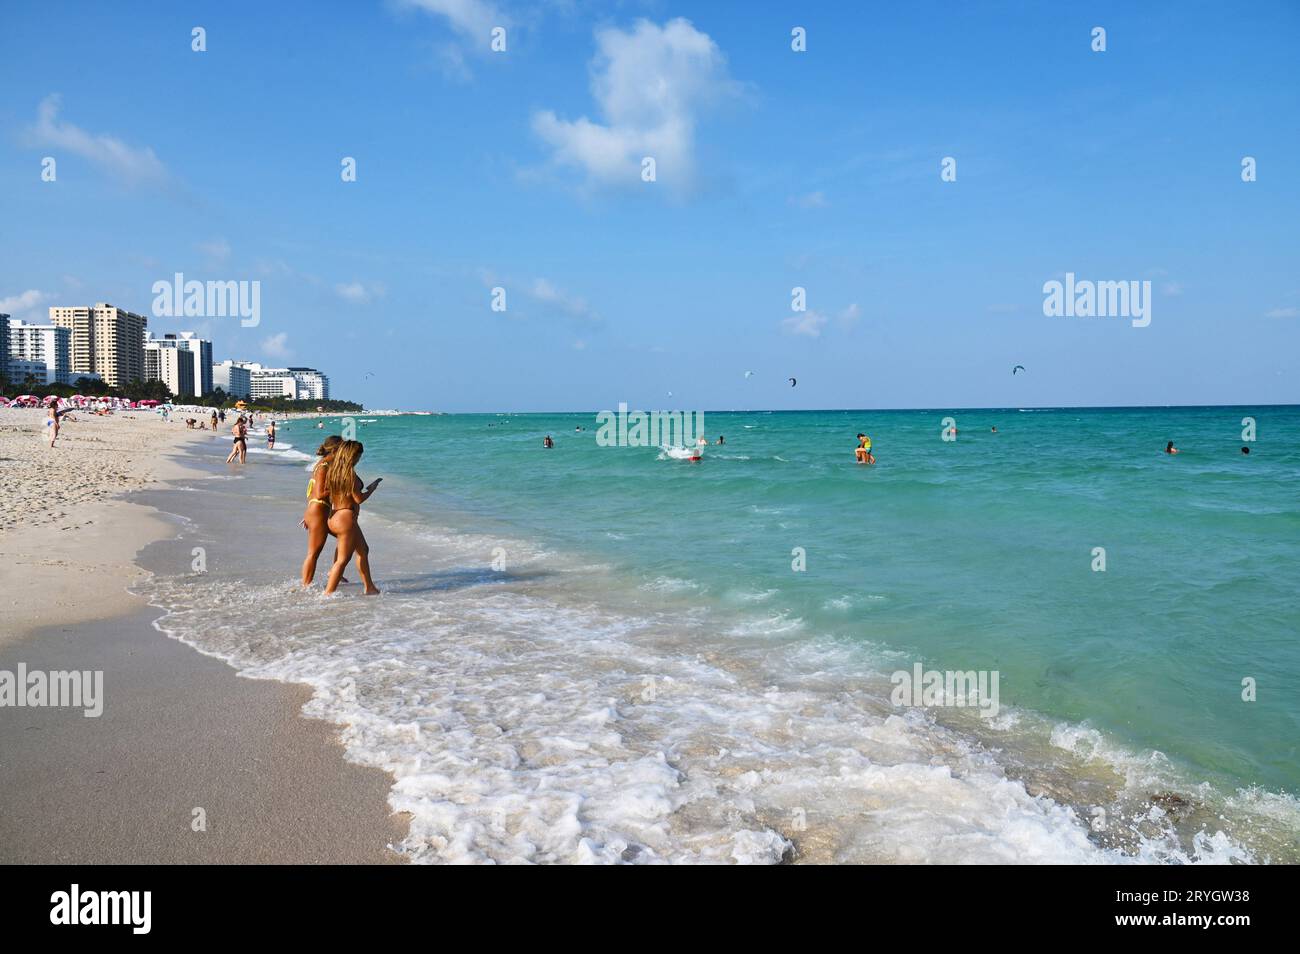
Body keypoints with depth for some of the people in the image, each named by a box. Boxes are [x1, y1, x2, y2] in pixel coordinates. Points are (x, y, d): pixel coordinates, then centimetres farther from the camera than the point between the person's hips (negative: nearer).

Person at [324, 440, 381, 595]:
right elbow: (359, 498, -16)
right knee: (343, 559, -1)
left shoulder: (333, 470, 6)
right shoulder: (350, 473, -18)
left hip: (335, 517, 10)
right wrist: (371, 488, -1)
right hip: (346, 518, -10)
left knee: (363, 549, 21)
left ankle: (369, 587, 27)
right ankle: (328, 593, 2)